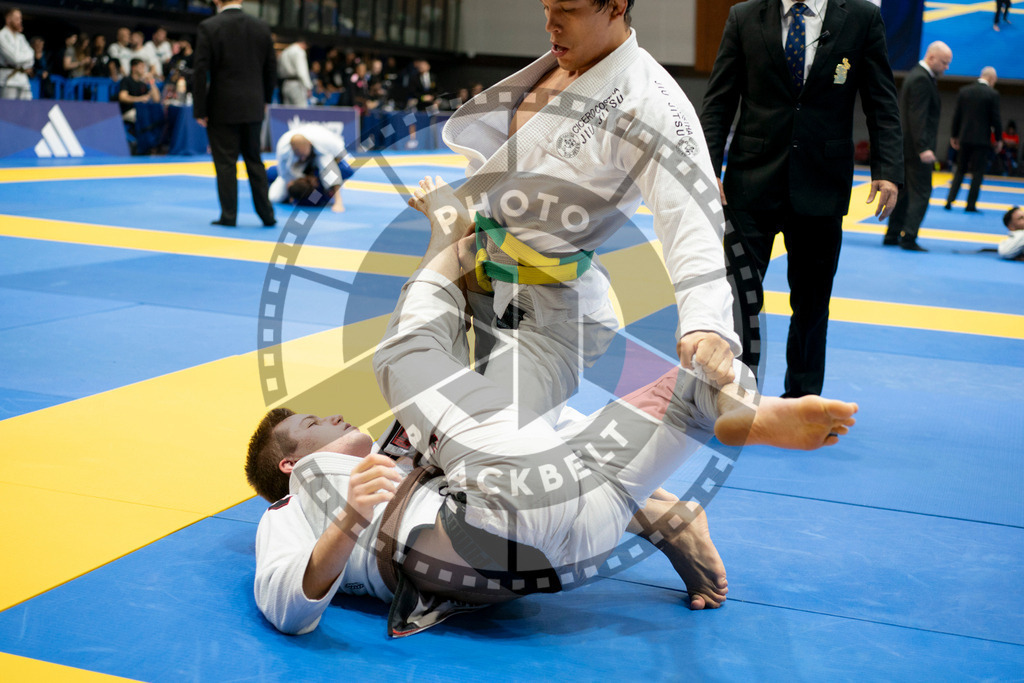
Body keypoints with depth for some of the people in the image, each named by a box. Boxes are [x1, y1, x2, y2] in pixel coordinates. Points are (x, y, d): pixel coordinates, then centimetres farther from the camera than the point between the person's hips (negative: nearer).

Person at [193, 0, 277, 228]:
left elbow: (200, 71, -11)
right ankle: (266, 214, 15)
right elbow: (271, 70, 8)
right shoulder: (262, 28, 2)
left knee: (225, 162, 3)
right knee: (254, 160, 14)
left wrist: (200, 110, -6)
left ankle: (228, 215, 6)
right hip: (253, 107, 4)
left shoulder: (209, 27, -9)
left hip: (222, 107, -4)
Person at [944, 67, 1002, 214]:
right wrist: (999, 139, 4)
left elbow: (956, 115, 5)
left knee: (960, 170, 14)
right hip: (982, 139, -4)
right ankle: (971, 205, 3)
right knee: (978, 172, 4)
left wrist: (954, 136, 14)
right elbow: (995, 119, -7)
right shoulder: (992, 94, -9)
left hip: (964, 138, 4)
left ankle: (950, 200, 6)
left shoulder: (963, 91, 3)